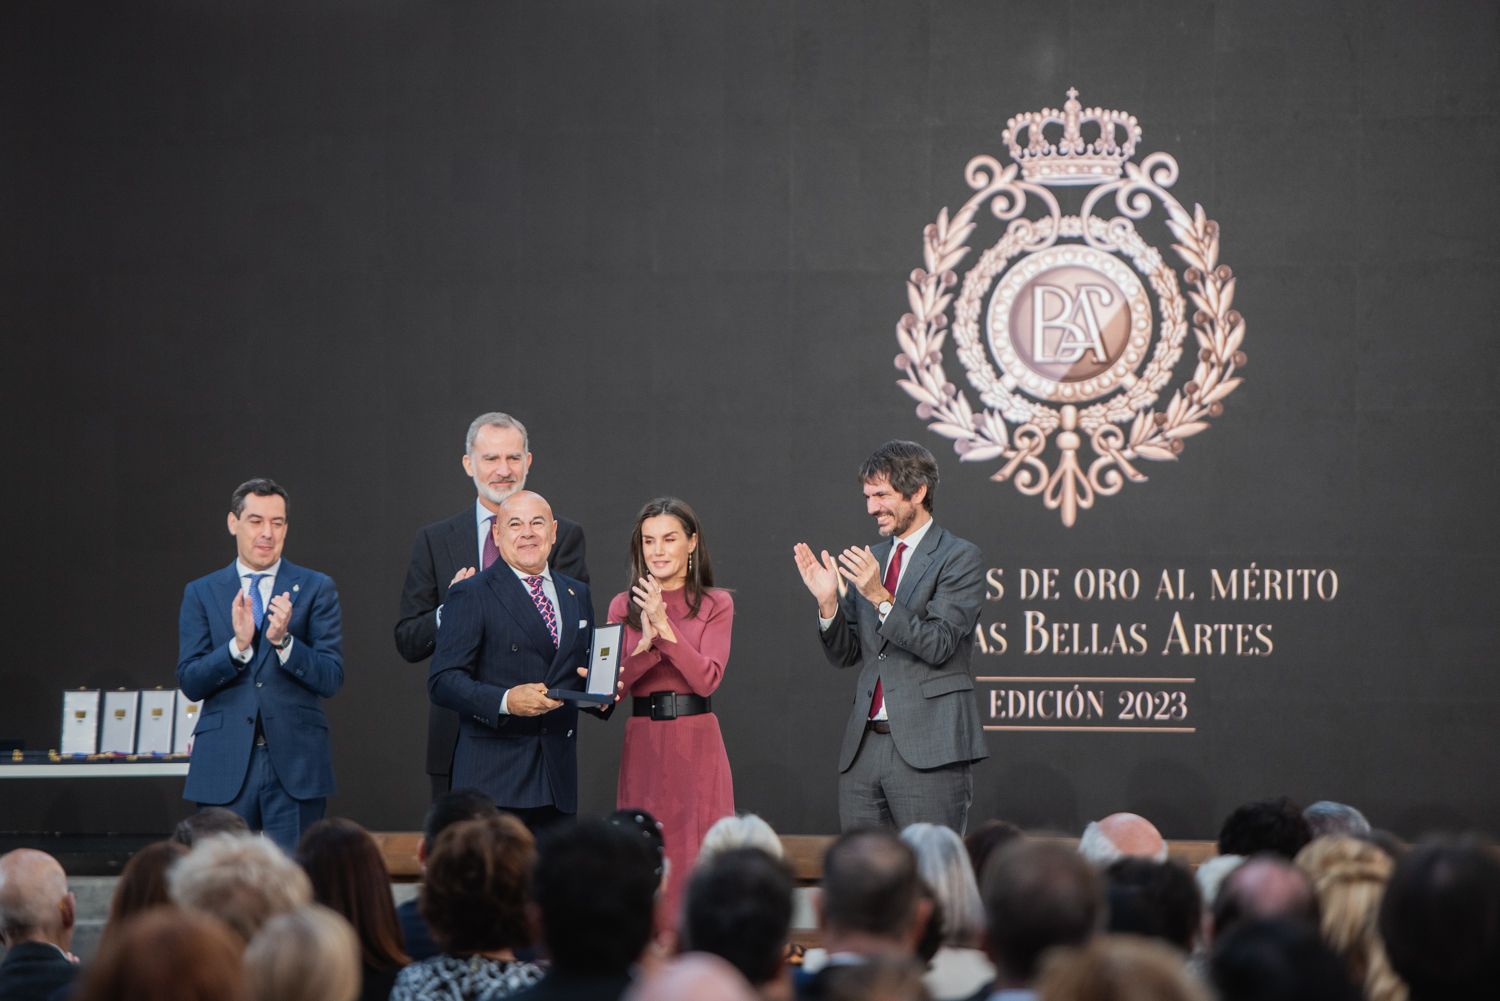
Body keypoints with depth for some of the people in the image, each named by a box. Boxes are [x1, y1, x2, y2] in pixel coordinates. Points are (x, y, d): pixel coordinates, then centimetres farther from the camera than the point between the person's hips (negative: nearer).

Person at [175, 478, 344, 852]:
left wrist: (283, 641, -17)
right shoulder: (202, 593, 9)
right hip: (225, 764, 1)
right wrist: (238, 645, -15)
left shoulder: (315, 589, 6)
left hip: (295, 763, -1)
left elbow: (331, 678, -1)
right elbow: (189, 682, 1)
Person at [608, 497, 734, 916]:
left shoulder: (716, 605, 3)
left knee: (697, 855, -4)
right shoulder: (624, 606, 9)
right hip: (642, 742, 2)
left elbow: (708, 679, -9)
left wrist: (665, 627, -17)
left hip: (696, 741, -2)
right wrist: (646, 643, -17)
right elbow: (612, 683, 0)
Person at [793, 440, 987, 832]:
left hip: (928, 749, -6)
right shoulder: (870, 560, 17)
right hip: (863, 745, 6)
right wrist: (828, 601, -1)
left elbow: (939, 645, -13)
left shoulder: (959, 557, -2)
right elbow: (844, 655, 16)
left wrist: (880, 597, -21)